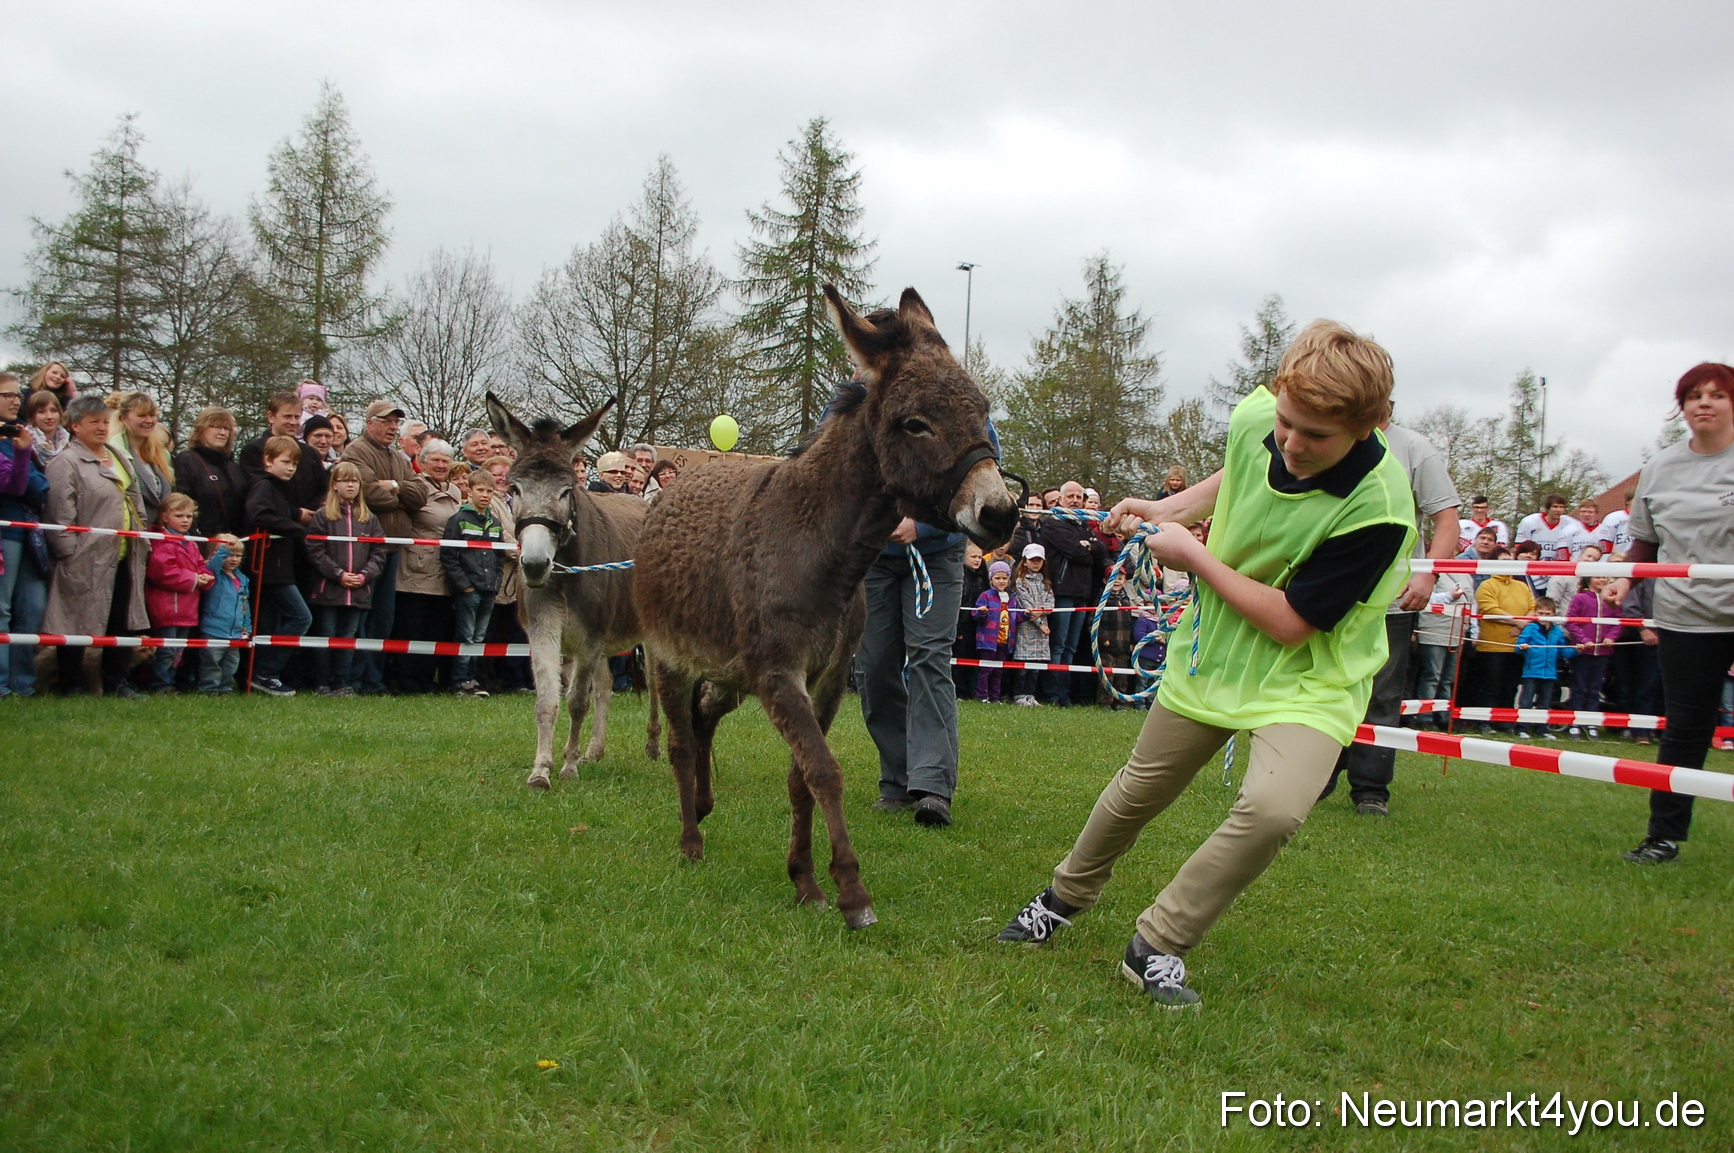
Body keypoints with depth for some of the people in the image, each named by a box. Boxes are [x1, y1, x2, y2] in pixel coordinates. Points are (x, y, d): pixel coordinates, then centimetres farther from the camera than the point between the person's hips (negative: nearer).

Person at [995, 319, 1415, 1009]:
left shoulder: (1377, 508, -32)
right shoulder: (1254, 416, -16)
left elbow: (1290, 623, -26)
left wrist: (1193, 556, -20)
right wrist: (1170, 509, 4)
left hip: (1309, 677, -5)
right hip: (1214, 652, 5)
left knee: (1273, 808, -30)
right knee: (1138, 792, 19)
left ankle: (1157, 946, -10)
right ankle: (1067, 897, 47)